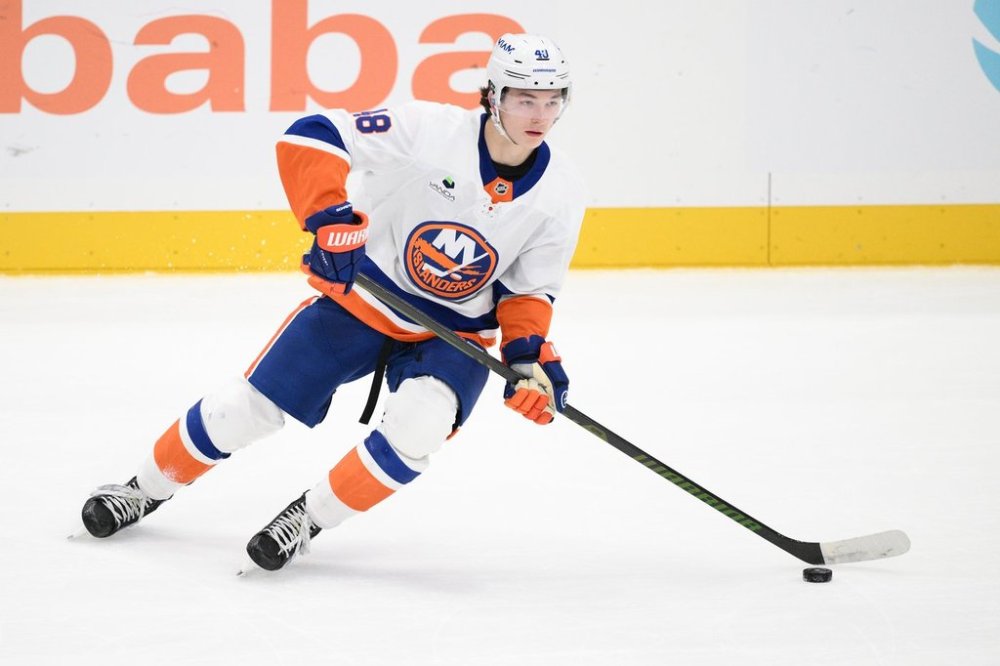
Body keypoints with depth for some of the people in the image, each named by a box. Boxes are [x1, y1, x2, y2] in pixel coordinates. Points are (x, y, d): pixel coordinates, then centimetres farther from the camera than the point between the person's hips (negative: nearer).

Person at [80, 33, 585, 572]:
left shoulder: (559, 195, -11)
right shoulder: (431, 131, -23)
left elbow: (529, 290, 1)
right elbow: (309, 139, -24)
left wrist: (529, 353, -16)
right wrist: (330, 219, -36)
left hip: (453, 331, 1)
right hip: (359, 298, -1)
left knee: (419, 424, -28)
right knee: (250, 404, 1)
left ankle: (310, 517, -6)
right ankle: (147, 488, 27)